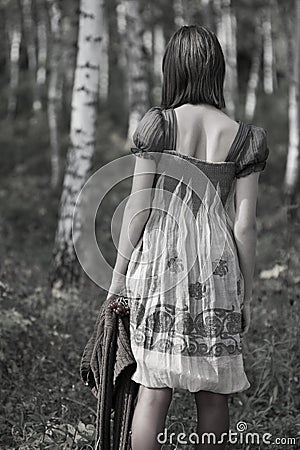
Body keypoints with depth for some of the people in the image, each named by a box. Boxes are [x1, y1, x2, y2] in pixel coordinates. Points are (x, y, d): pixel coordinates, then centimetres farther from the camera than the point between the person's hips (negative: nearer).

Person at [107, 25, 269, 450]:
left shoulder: (157, 124, -2)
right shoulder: (243, 138, 1)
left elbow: (139, 207, -3)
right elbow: (244, 226, 0)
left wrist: (119, 276, 5)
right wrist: (247, 294, 9)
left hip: (159, 261, -1)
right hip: (218, 269, 1)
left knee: (154, 387, 3)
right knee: (214, 391, 10)